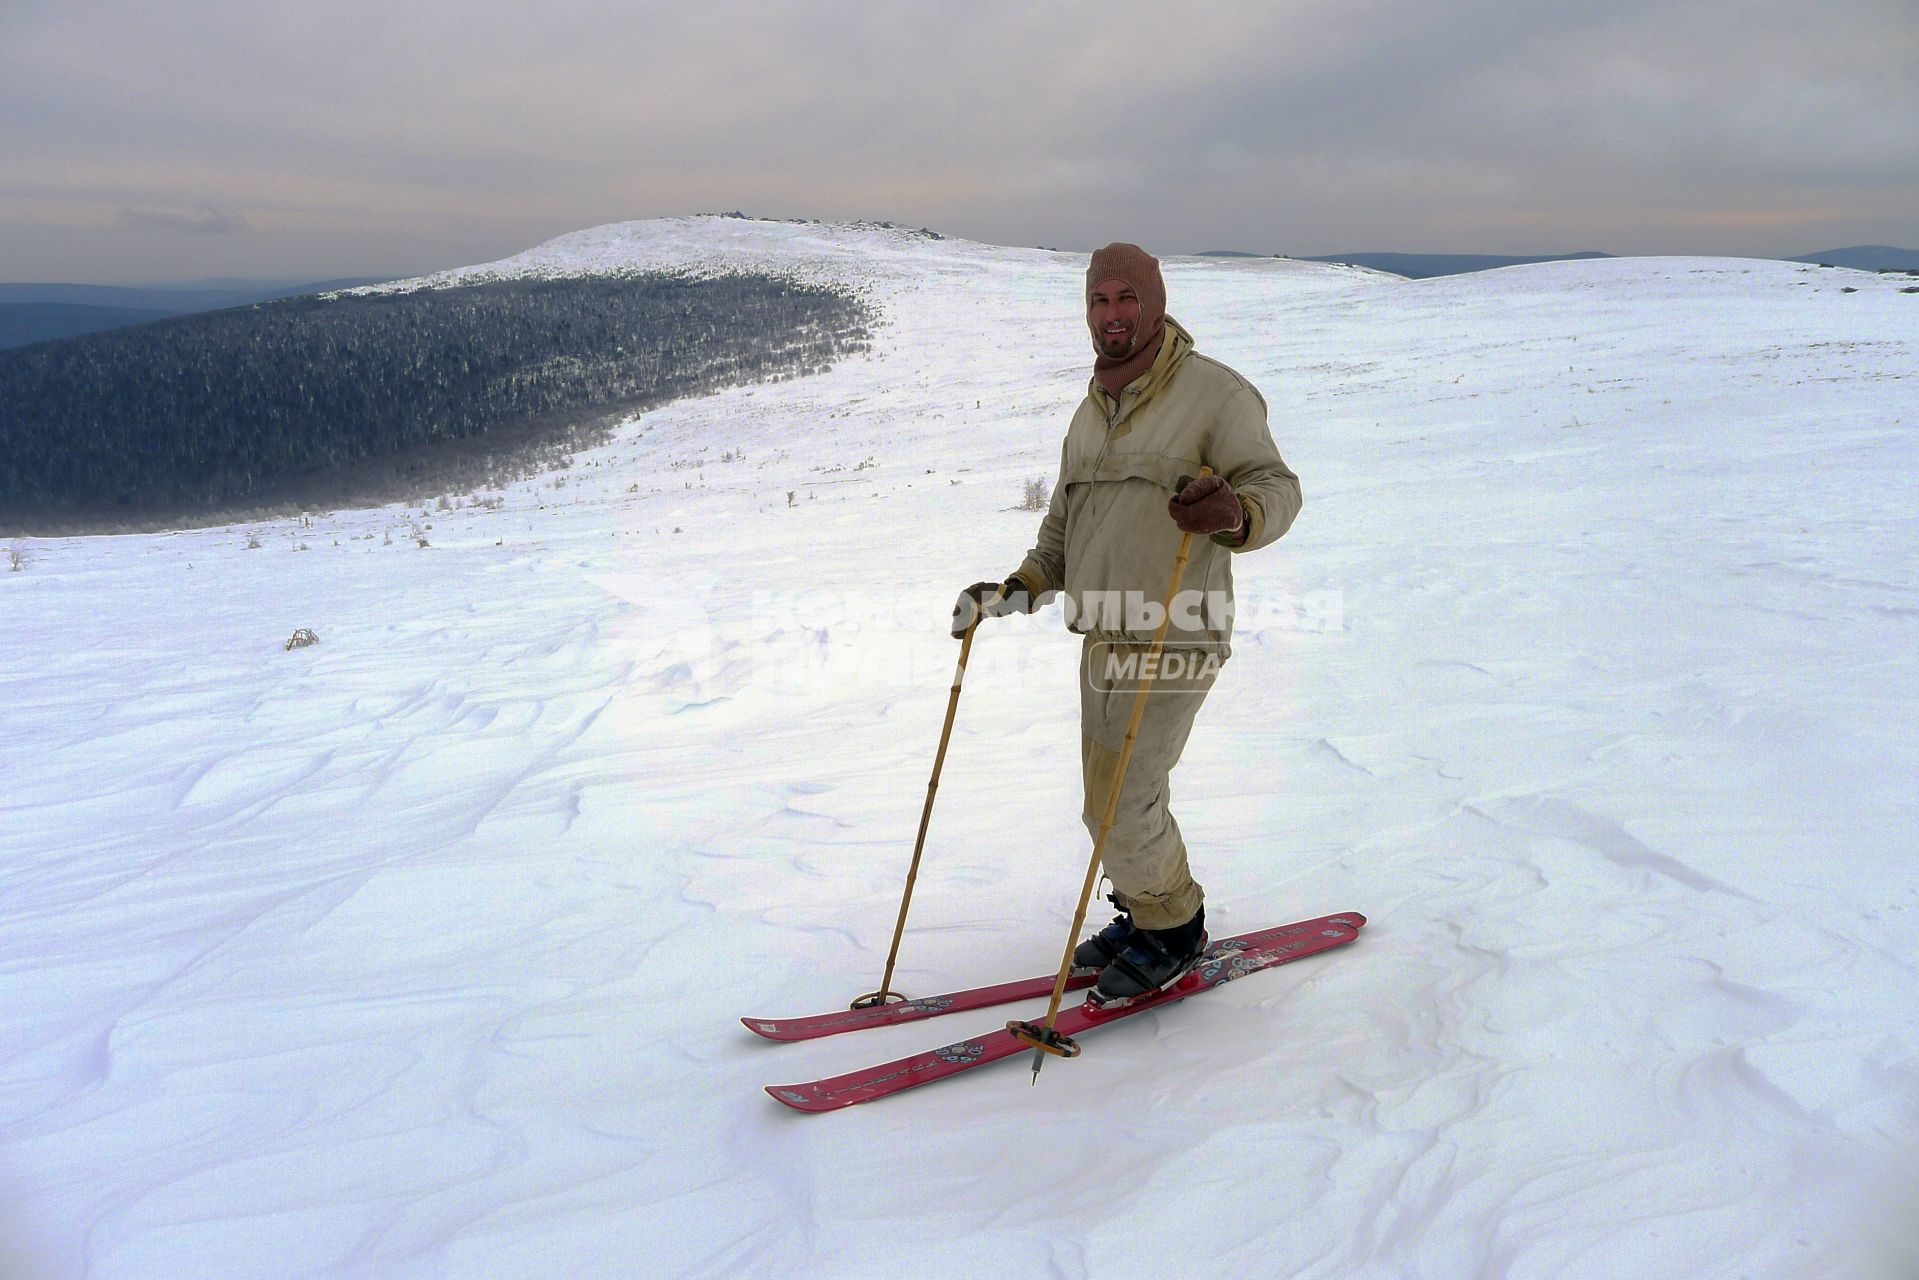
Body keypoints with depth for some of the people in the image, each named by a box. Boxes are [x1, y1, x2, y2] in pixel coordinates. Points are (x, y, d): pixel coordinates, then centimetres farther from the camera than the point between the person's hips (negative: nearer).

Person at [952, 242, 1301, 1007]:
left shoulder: (1214, 391, -7)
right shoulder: (1089, 413, 17)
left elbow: (1278, 488, -10)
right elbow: (1063, 524, 23)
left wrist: (1236, 513, -32)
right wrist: (1017, 591, 9)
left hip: (1174, 642, -7)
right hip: (1102, 638, 7)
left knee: (1121, 806, -8)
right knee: (1119, 801, 13)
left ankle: (1174, 929, 15)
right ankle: (1147, 914, 33)